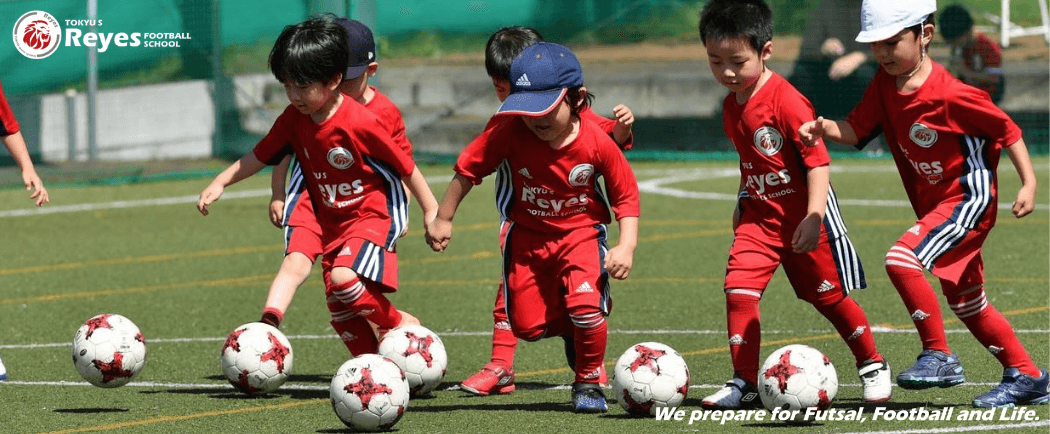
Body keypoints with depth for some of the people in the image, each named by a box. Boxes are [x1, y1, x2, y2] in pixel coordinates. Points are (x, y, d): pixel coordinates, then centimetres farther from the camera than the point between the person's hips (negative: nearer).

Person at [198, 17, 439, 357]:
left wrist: (432, 211, -10)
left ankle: (403, 326, -9)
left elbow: (405, 165, -15)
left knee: (343, 278, -29)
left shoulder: (359, 122, -23)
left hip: (373, 217, -7)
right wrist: (220, 183, -6)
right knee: (338, 307, 3)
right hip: (332, 224, 7)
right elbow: (260, 156, 6)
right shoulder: (294, 119, -4)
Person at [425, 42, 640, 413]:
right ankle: (570, 325, 32)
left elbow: (626, 194, -7)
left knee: (585, 306, -23)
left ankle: (589, 382, 3)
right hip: (527, 235, 2)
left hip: (580, 232, -2)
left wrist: (626, 246, -18)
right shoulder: (511, 134, -20)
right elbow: (468, 168, -6)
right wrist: (443, 219, 0)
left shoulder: (597, 143, -20)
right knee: (527, 325, -4)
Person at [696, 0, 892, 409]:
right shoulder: (732, 105, 3)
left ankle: (872, 366, 28)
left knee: (828, 295, 6)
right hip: (761, 215, 6)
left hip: (803, 216, -6)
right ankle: (744, 382, -5)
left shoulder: (786, 102, -22)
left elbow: (818, 160, -23)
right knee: (739, 287, -11)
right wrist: (743, 201, 25)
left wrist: (813, 217, -30)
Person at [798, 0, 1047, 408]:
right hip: (935, 204, 9)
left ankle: (939, 356, -15)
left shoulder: (950, 94, -23)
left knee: (901, 258, -26)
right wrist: (825, 127, -24)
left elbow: (1006, 129, -15)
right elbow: (858, 129, -4)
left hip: (969, 196, -9)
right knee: (965, 302, 15)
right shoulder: (885, 84, -2)